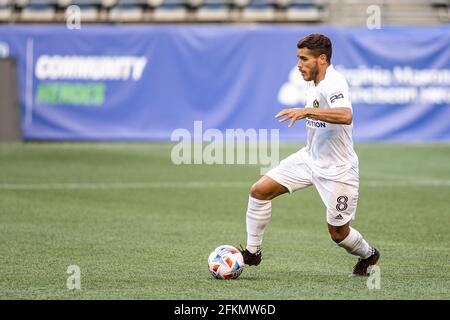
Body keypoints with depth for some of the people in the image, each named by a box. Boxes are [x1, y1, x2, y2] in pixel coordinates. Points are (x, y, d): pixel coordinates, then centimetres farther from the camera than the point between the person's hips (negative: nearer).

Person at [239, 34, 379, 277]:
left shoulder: (333, 84, -25)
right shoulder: (313, 82, 3)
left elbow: (346, 116, -46)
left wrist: (307, 111, -49)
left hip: (337, 170, -8)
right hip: (310, 157, 8)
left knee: (338, 233, 3)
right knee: (260, 190, -4)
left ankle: (368, 256, 35)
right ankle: (252, 252, 8)